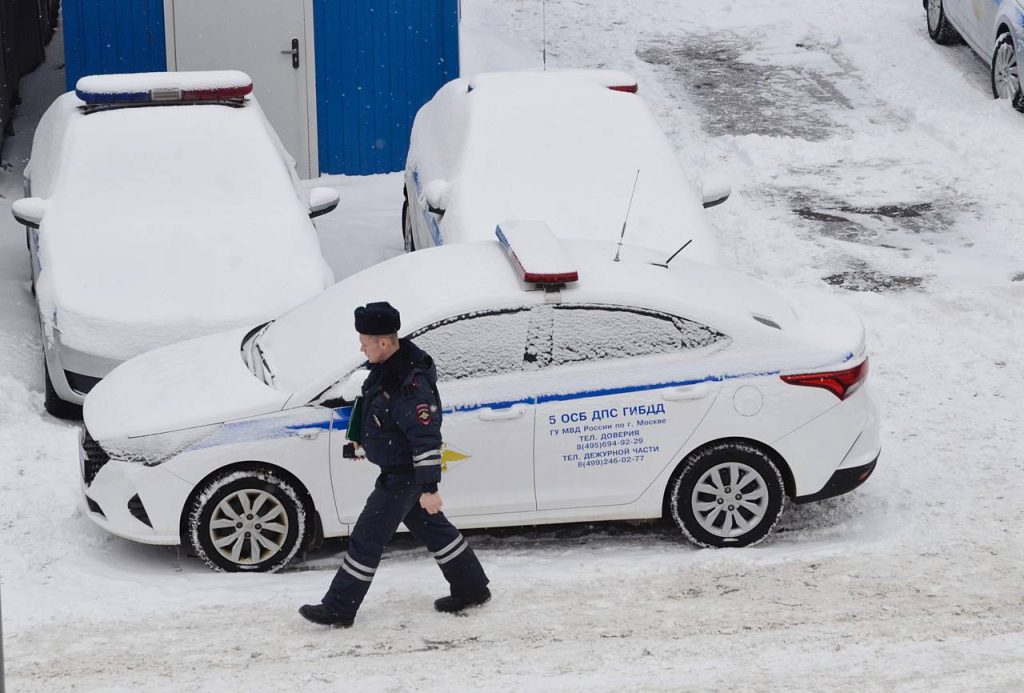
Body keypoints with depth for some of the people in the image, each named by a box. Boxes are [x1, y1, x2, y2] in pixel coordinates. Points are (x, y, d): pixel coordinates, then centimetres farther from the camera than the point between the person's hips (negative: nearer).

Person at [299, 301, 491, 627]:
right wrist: (360, 438, 28)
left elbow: (426, 438, -30)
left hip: (403, 475, -10)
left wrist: (429, 487, -27)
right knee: (430, 526, 21)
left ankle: (338, 609, 10)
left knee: (367, 538, -1)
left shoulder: (410, 384, -32)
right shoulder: (388, 364, -2)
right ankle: (471, 588, 34)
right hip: (397, 469, 10)